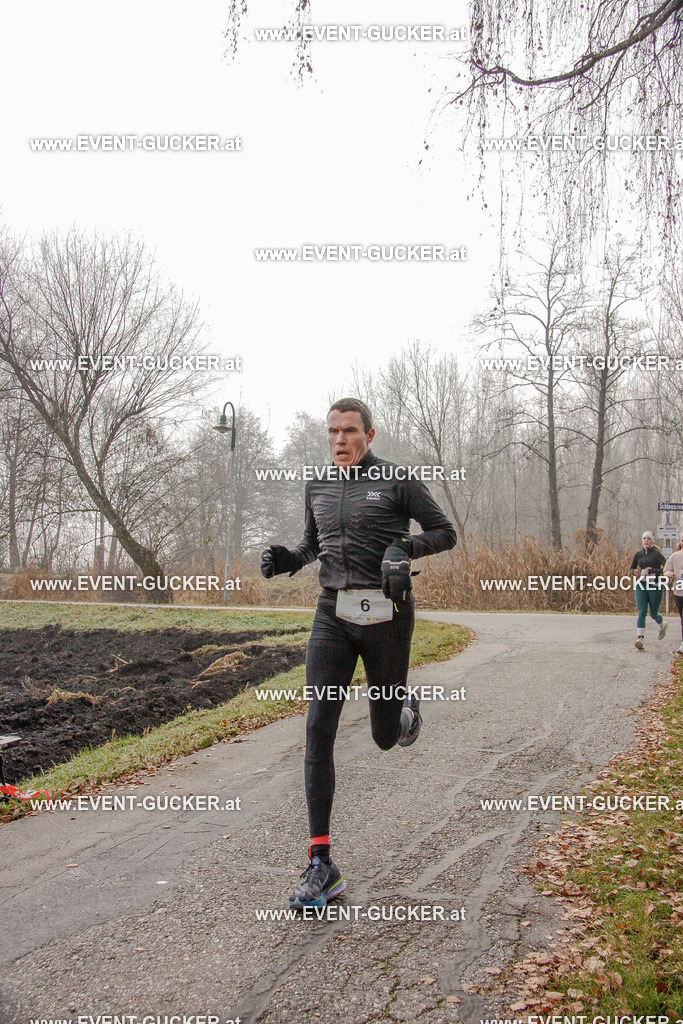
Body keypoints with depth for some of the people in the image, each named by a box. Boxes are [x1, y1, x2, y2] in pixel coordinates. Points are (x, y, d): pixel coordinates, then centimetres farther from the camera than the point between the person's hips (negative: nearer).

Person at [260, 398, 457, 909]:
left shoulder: (398, 479, -3)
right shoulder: (317, 486, 11)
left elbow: (445, 532, 1)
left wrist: (405, 546, -17)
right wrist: (288, 559, 4)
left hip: (385, 617, -3)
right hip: (333, 615, 3)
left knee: (385, 737, 10)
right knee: (319, 731, -11)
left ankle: (405, 706, 50)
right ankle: (322, 865, -6)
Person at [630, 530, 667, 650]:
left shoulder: (657, 554, -7)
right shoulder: (638, 554, 7)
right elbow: (632, 567, 20)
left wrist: (652, 571, -23)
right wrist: (634, 571, -3)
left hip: (655, 587, -3)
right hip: (641, 586, 3)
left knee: (653, 613, 9)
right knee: (642, 612, -11)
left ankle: (662, 625, 44)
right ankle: (640, 638, -19)